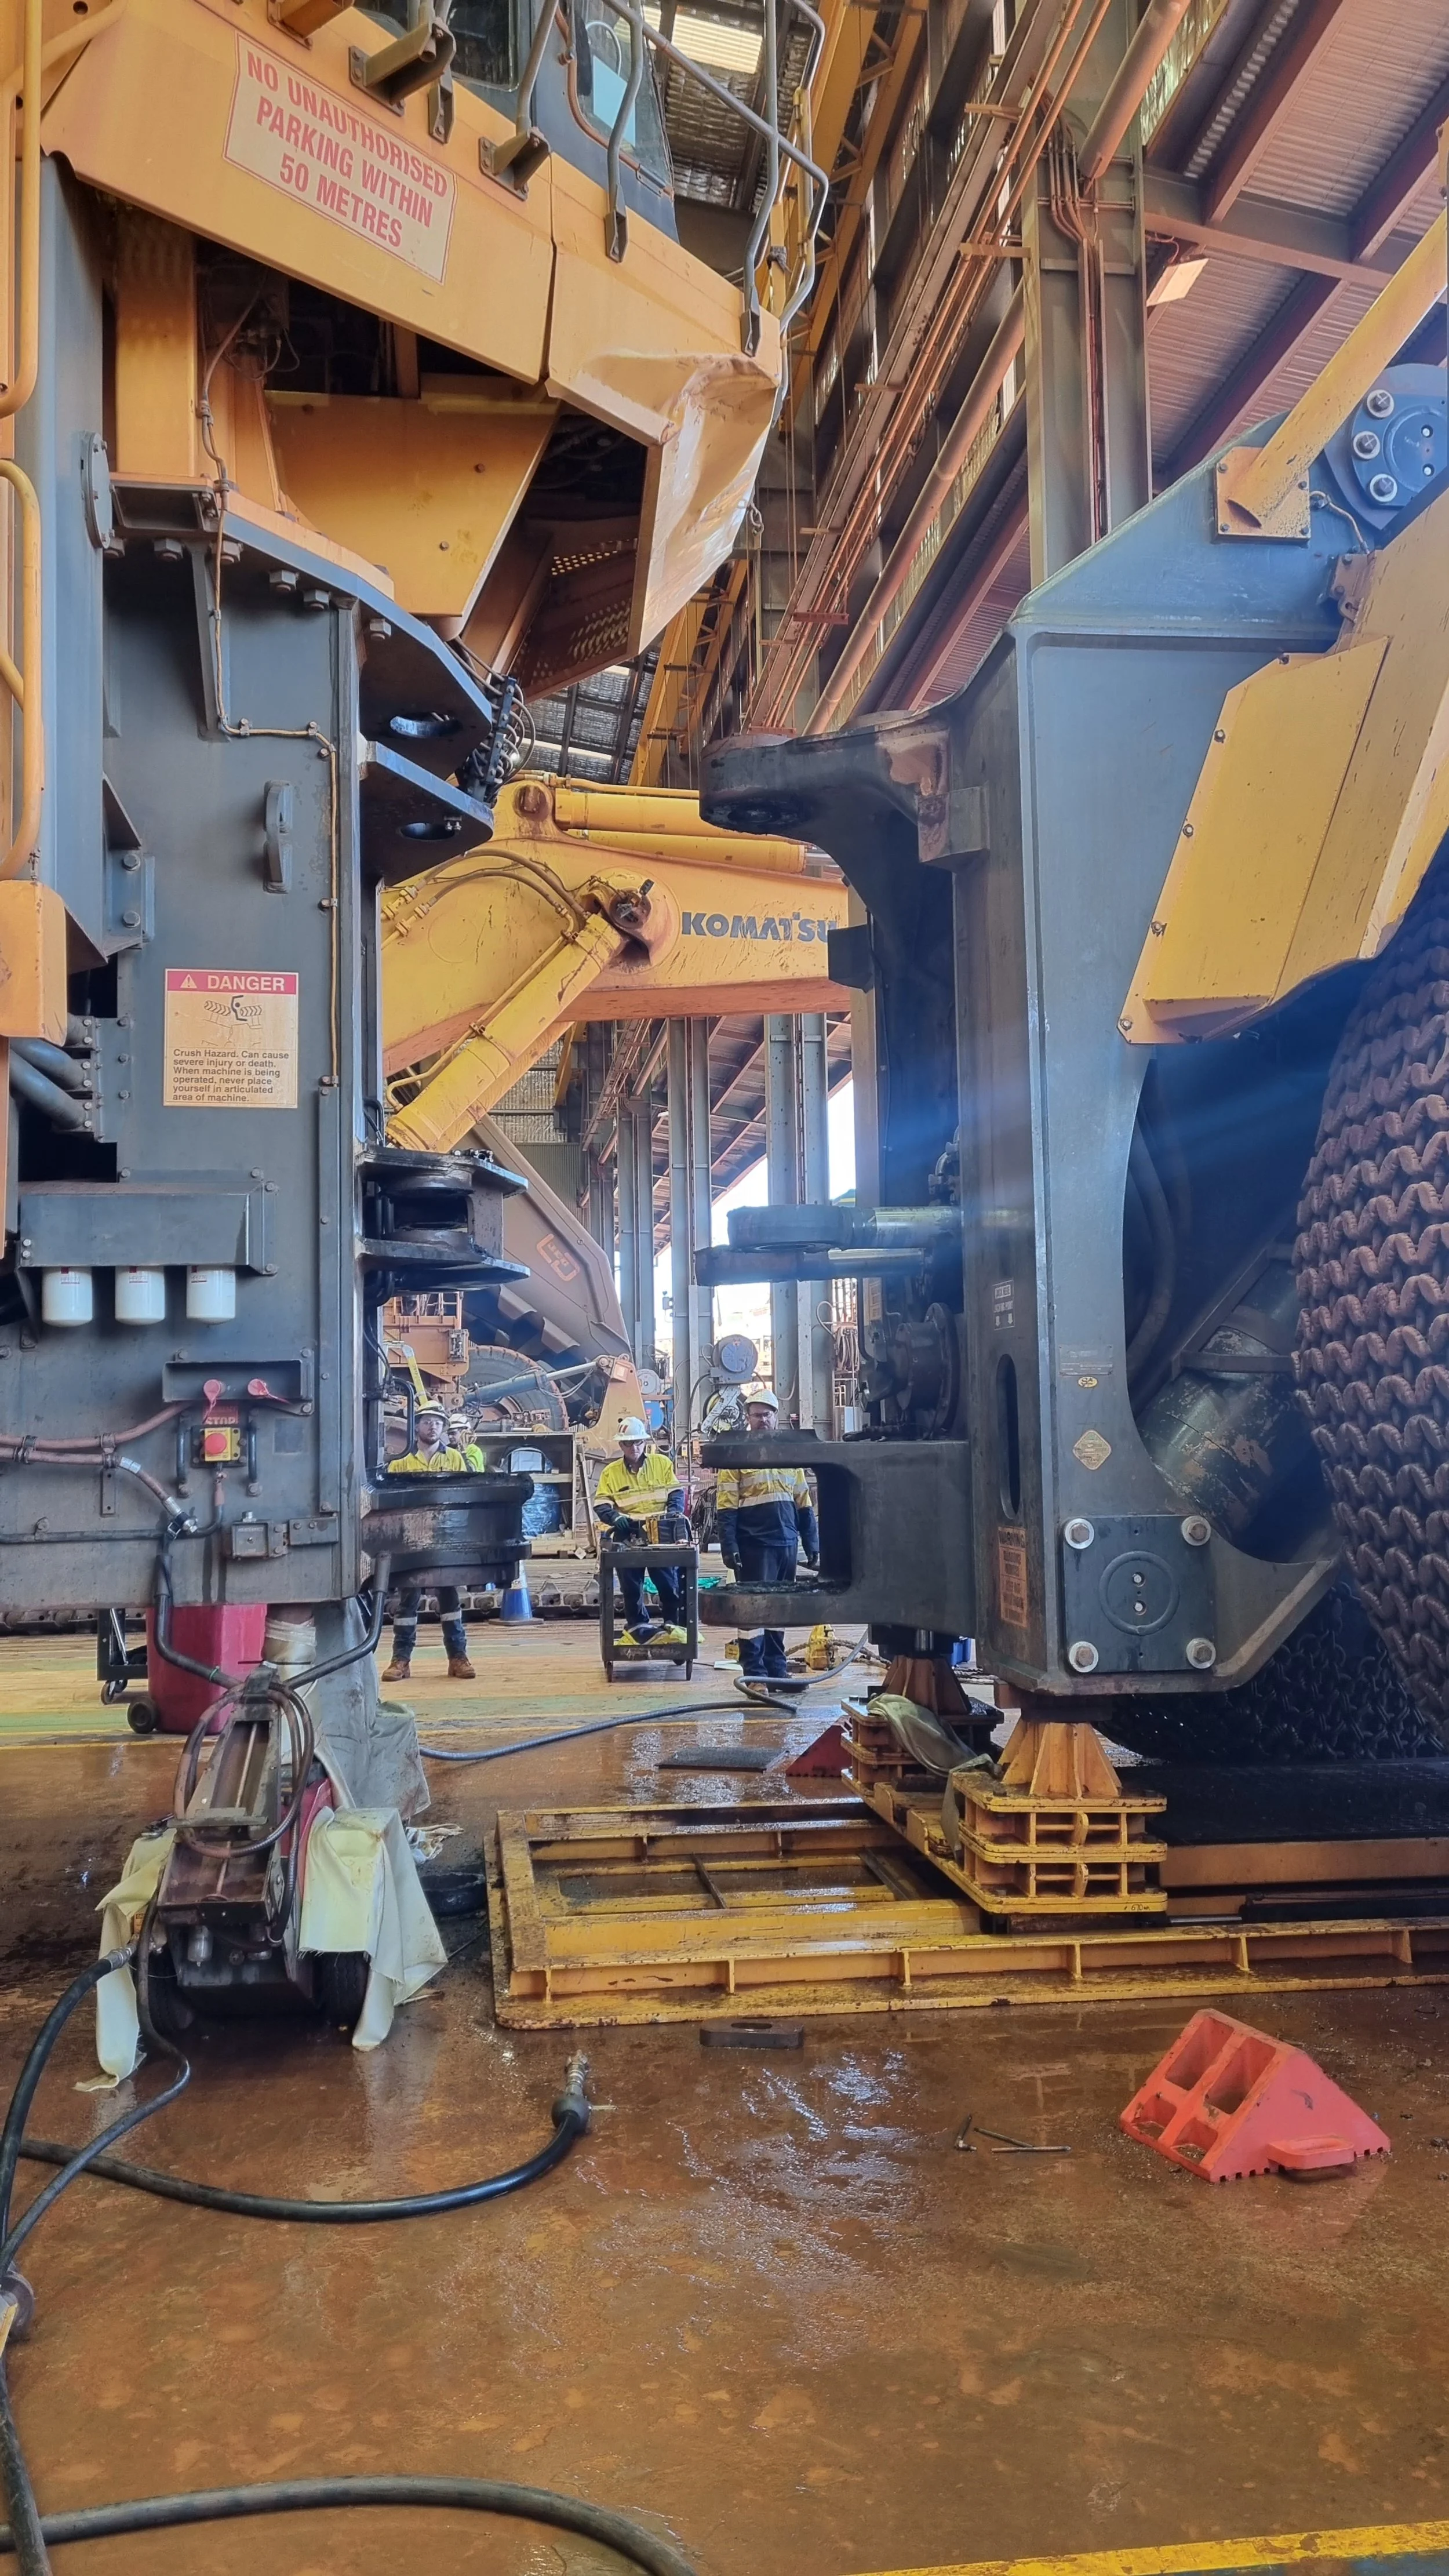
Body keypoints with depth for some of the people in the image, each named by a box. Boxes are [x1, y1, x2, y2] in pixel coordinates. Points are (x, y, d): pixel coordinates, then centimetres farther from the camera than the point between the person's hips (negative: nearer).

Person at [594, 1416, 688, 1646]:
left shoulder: (662, 1463, 5)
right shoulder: (611, 1472, 5)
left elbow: (676, 1492, 5)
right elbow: (601, 1505, 1)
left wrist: (672, 1514, -13)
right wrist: (616, 1517, -19)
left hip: (660, 1534, -1)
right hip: (628, 1536, 1)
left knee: (668, 1581, -1)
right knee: (630, 1585, 4)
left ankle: (673, 1624, 9)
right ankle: (637, 1627, 13)